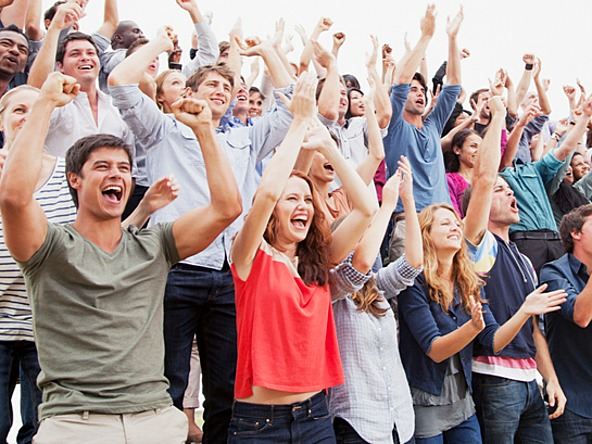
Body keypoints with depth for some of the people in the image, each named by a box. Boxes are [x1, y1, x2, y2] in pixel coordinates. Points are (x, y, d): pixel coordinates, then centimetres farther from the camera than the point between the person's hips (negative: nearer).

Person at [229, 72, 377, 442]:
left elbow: (366, 208, 0)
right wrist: (300, 123, -15)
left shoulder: (319, 261, 7)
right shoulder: (252, 257, -6)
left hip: (315, 414, 5)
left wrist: (327, 144, -3)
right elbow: (267, 192, -23)